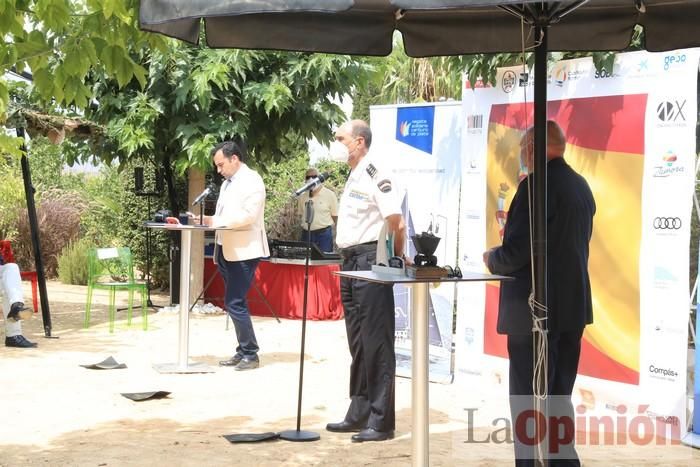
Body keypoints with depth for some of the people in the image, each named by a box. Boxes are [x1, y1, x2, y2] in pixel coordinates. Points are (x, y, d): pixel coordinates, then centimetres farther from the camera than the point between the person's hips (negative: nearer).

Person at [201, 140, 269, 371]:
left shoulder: (251, 180, -9)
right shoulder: (227, 183, 18)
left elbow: (248, 215, -21)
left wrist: (215, 220, -22)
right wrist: (208, 220, 2)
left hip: (244, 251, -9)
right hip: (227, 250, 9)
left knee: (235, 303, -11)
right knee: (234, 303, 11)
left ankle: (250, 354, -4)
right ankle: (243, 351, 17)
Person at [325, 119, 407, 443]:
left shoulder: (374, 176, -13)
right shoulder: (352, 177, 16)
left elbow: (397, 224, -17)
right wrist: (346, 256, 16)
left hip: (370, 262, -10)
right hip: (351, 262, 10)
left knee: (376, 342, -6)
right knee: (358, 343, 14)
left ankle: (381, 421, -1)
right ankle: (359, 413, 23)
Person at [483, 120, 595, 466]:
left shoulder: (537, 185, -17)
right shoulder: (580, 185, 11)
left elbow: (514, 253, -21)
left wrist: (491, 259, 1)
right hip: (573, 308, 9)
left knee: (529, 402, -1)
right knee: (559, 397, 17)